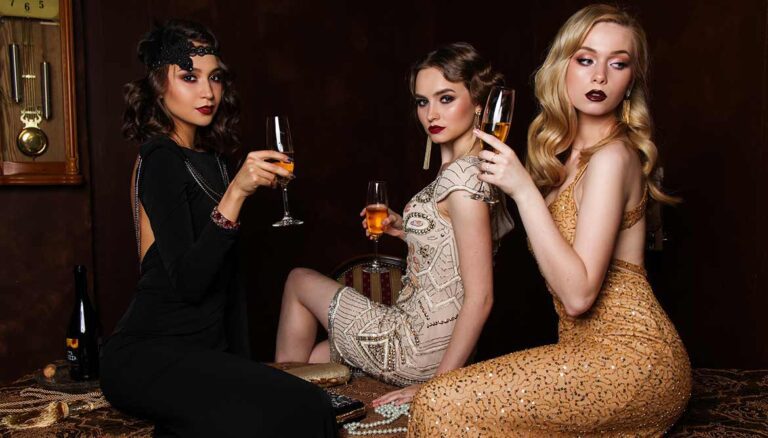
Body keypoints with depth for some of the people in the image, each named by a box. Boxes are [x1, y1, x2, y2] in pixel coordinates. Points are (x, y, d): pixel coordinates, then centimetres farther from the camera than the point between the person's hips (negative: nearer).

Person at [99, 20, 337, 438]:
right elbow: (187, 282, -22)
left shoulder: (209, 158, 14)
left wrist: (243, 362, 15)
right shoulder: (161, 160, -11)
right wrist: (235, 192, -30)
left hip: (203, 352, 8)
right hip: (148, 355, -8)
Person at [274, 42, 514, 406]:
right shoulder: (466, 169, 6)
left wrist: (435, 385, -20)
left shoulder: (462, 175, -22)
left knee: (299, 280, 13)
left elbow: (480, 297, -24)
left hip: (422, 348, -8)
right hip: (430, 338, 8)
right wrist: (408, 231, 7)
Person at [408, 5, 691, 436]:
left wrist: (523, 188, -24)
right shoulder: (572, 152, 11)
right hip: (592, 348, 8)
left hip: (630, 356, -8)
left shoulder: (612, 156, -15)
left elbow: (577, 294, -22)